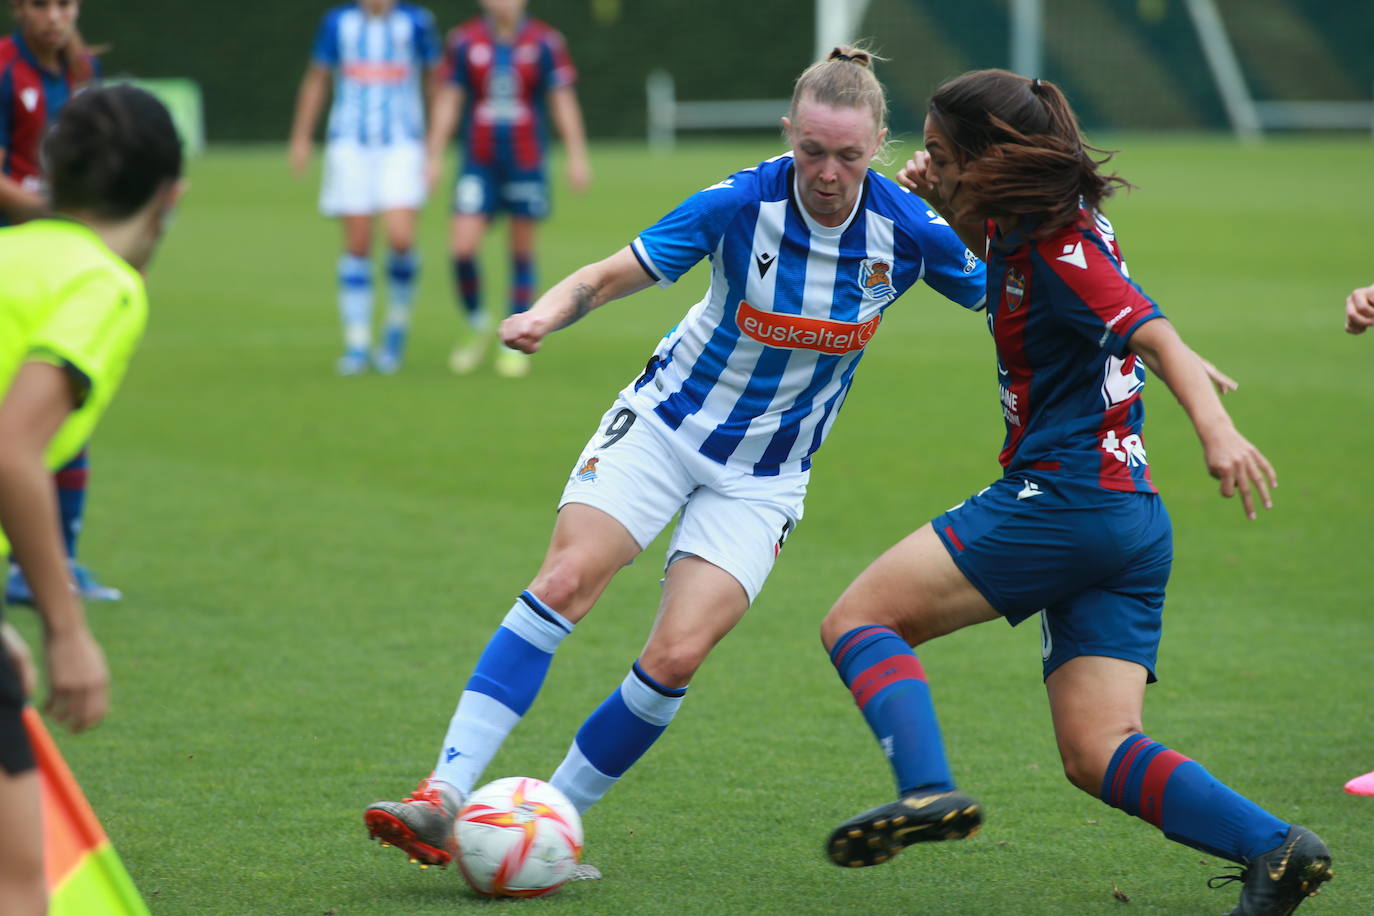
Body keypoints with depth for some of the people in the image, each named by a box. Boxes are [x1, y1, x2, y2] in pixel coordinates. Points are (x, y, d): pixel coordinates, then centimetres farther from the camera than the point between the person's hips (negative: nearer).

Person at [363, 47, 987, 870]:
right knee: (565, 582, -21)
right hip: (667, 423, -1)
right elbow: (607, 278, -14)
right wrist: (546, 315, -32)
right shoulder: (741, 204, -17)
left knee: (677, 656, -16)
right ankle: (443, 798, -23)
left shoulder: (908, 230, -13)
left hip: (764, 477, 1)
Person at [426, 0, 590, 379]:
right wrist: (433, 157, 2)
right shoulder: (464, 41, 0)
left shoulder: (545, 42, -3)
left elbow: (563, 102, -1)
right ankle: (475, 327, 13)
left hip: (526, 163, 0)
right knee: (462, 248, -11)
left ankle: (515, 344, 15)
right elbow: (448, 101, 5)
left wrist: (577, 157, -6)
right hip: (479, 163, 0)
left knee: (522, 251, 4)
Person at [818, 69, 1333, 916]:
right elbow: (1002, 253, 40)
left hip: (1062, 497, -10)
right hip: (1133, 521, 10)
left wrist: (1215, 426, -43)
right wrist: (940, 196, 20)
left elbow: (1158, 337, -26)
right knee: (1098, 755, 2)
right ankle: (1273, 846, -13)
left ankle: (928, 788, -24)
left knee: (858, 619, -4)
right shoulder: (1024, 230, 15)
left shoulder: (1062, 252, -12)